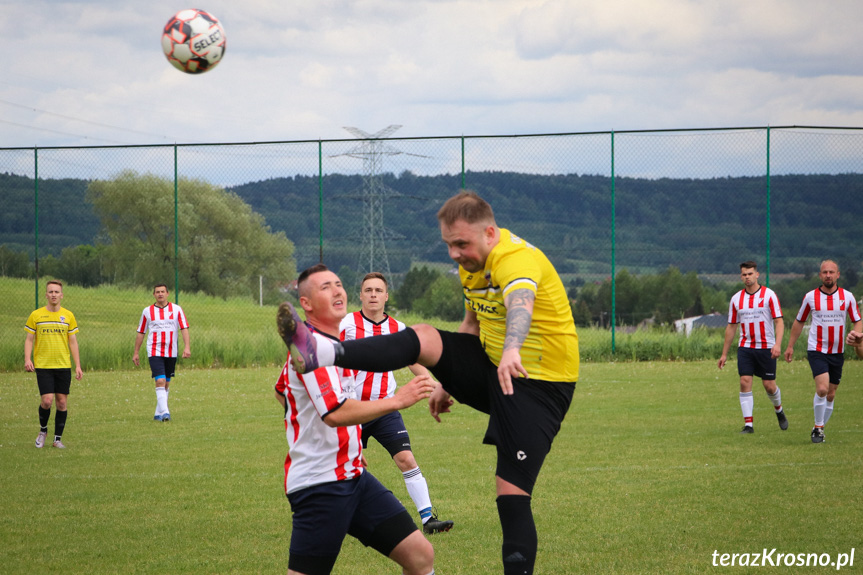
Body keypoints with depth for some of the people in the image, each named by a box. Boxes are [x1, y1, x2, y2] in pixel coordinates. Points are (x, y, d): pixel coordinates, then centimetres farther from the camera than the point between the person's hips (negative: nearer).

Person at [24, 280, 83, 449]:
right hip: (43, 365, -2)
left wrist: (78, 365, 4)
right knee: (47, 400, -13)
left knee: (62, 403, 0)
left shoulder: (68, 316, 7)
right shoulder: (36, 315, 2)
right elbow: (29, 339, 5)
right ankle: (43, 430, 14)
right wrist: (27, 359, -10)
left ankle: (58, 439, 12)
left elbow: (73, 342, 10)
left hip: (64, 366, 2)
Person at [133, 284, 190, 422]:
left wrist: (187, 347, -14)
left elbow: (184, 328, -1)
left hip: (171, 352, 2)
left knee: (166, 384, 9)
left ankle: (158, 414, 21)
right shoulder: (147, 311, 4)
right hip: (154, 352, -2)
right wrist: (136, 353, 9)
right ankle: (165, 412, -23)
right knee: (160, 381, -17)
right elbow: (141, 333, 10)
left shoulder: (176, 309, 3)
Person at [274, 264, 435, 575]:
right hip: (320, 483, -10)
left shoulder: (331, 342, 14)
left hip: (353, 476, 10)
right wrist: (396, 400, -28)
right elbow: (336, 412, -29)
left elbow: (282, 391, 30)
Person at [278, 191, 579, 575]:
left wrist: (512, 350, -68)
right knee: (421, 339, -12)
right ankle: (318, 354, -25)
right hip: (492, 367, 8)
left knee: (512, 495, -13)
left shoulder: (516, 258, -25)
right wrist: (449, 381, 25)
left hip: (539, 385, -8)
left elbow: (520, 303, -48)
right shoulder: (472, 264, 6)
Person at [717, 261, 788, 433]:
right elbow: (731, 327, 12)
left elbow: (779, 321, -8)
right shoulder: (736, 299, 6)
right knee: (745, 382, -10)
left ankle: (779, 410, 33)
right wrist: (724, 353, 11)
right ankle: (748, 424, -8)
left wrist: (778, 344, -23)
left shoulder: (769, 295, -5)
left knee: (769, 385, 2)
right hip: (745, 348, 2)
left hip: (766, 348, -2)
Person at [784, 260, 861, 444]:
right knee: (822, 388, -21)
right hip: (816, 351, -3)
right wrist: (790, 346, 11)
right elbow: (799, 321, 11)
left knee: (830, 395, 8)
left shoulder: (848, 297, 1)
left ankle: (820, 428, 24)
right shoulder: (810, 297, -1)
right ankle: (818, 427, -7)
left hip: (837, 352, 3)